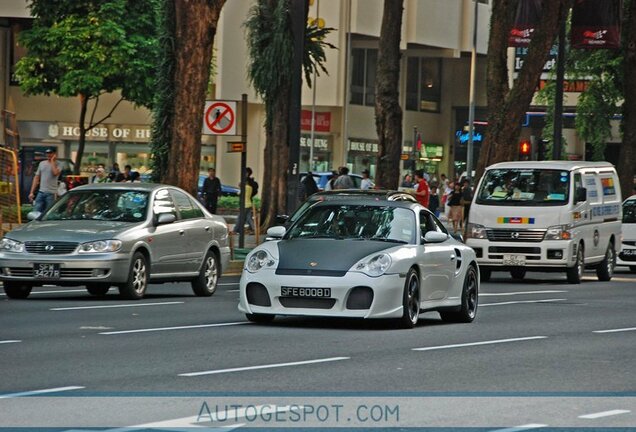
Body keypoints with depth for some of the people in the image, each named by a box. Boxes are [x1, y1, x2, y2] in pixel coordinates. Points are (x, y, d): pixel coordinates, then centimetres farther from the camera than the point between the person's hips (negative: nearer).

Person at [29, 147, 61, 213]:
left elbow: (55, 173, -24)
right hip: (41, 192, 5)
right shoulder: (42, 163, 15)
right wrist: (32, 192, 11)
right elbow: (36, 178, 16)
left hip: (51, 193, -5)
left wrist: (52, 161, -11)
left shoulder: (57, 164, 0)